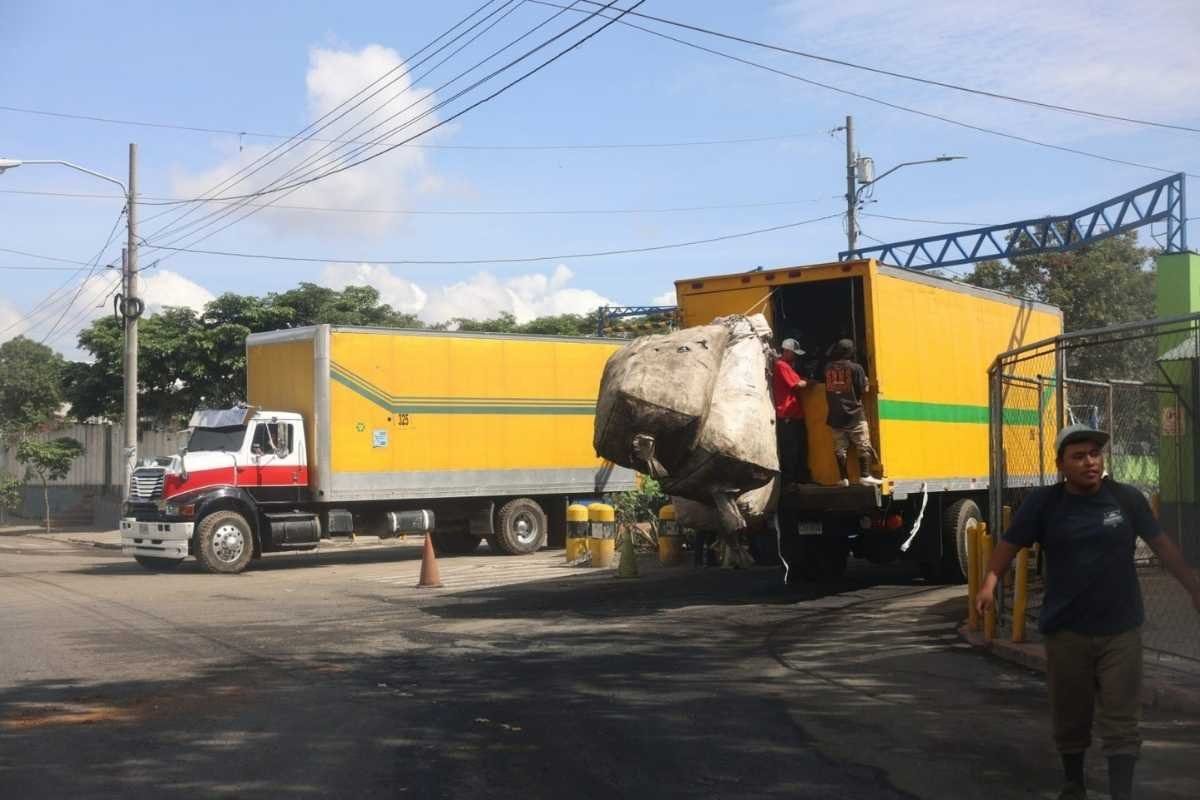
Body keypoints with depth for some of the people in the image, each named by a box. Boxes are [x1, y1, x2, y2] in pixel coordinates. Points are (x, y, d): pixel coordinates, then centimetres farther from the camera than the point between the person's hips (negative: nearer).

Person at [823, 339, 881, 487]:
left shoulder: (828, 368, 4)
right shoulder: (855, 367, -8)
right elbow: (863, 390, -7)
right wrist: (866, 381, 12)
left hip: (835, 414, 4)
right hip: (854, 413, -4)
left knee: (840, 448, 7)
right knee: (863, 446, 4)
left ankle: (844, 478, 7)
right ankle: (865, 476, -2)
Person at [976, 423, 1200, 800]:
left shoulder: (1127, 498, -2)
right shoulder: (1043, 502, -5)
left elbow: (1162, 545, 6)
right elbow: (1010, 543, -4)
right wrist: (990, 581, -20)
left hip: (1120, 630, 0)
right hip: (1066, 631, 0)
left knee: (1120, 721, 1)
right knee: (1070, 718, 14)